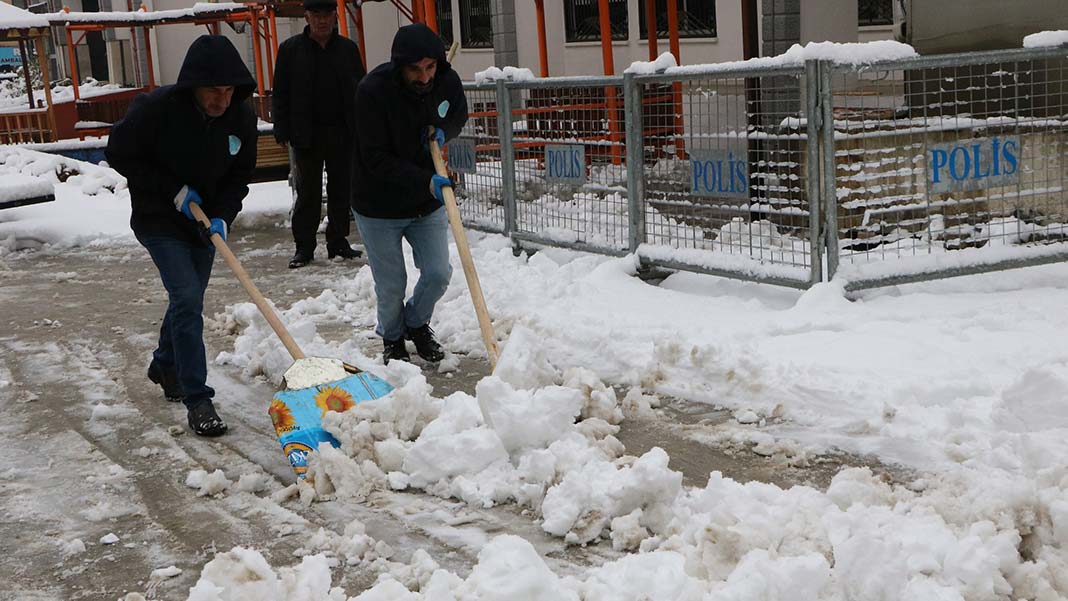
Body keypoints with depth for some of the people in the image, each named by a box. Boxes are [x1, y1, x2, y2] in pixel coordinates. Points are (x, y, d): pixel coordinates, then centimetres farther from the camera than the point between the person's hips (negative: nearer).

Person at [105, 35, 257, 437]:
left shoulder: (241, 117, -11)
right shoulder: (158, 108, -25)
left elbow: (240, 174, 0)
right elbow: (119, 153, -14)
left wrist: (223, 215, -16)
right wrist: (173, 190, -18)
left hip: (205, 221, 6)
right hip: (159, 220, -5)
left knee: (189, 299, 18)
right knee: (187, 298, -16)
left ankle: (165, 366, 44)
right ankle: (197, 400, -13)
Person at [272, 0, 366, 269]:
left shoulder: (348, 48, 8)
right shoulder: (290, 49, 2)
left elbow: (362, 90, 12)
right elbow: (280, 94, 2)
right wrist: (283, 131, -6)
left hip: (343, 134, 2)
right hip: (307, 135, -2)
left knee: (341, 191, 8)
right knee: (307, 193, 1)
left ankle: (338, 242, 18)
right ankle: (304, 247, 7)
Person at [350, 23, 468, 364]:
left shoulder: (447, 81, -10)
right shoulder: (373, 91, -26)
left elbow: (459, 115, 13)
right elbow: (377, 159, -25)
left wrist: (443, 131, -12)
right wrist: (425, 181, -35)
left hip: (428, 202, 4)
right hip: (379, 206, -4)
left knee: (438, 274, 4)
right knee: (391, 285, 5)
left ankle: (417, 324, 35)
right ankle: (392, 339, 34)